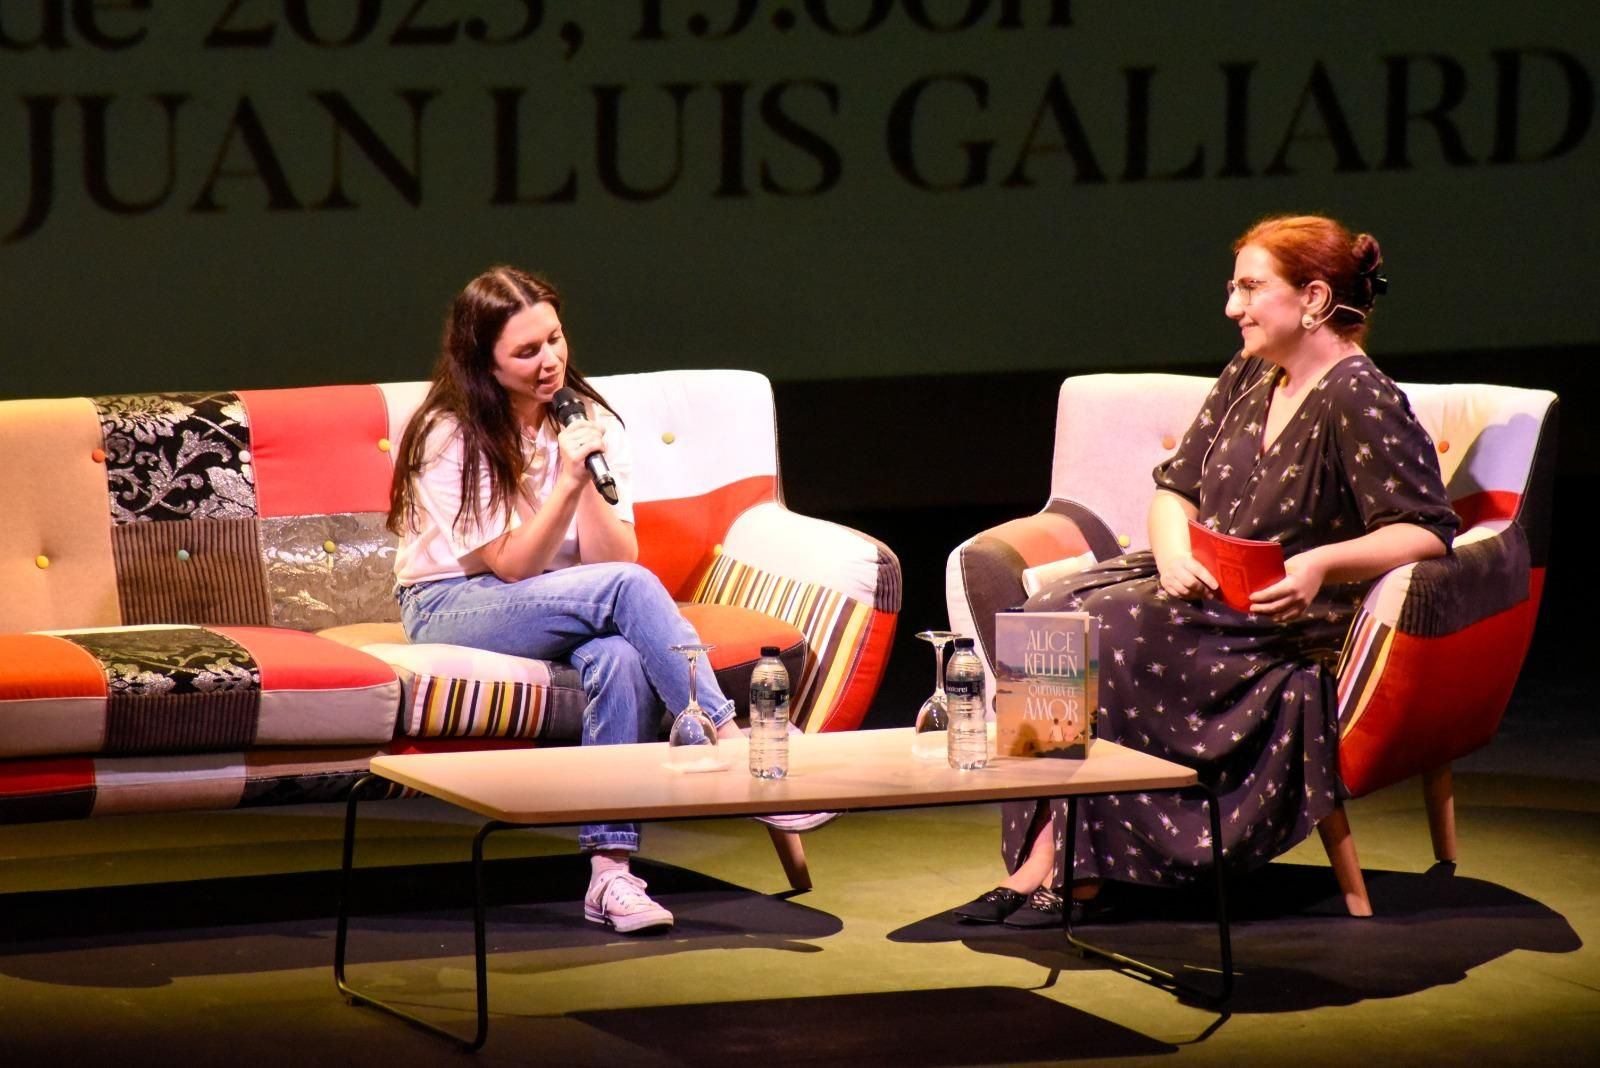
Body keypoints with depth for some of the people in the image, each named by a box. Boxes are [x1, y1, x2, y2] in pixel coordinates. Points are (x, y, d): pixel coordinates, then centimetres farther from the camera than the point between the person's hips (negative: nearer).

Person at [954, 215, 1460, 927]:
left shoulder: (1358, 401, -13)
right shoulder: (1247, 378, 13)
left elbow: (1428, 532, -20)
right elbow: (1175, 488, 14)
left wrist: (1323, 563, -34)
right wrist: (1174, 552, -9)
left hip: (1288, 620, -8)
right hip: (1206, 589, 8)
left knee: (1104, 630, -27)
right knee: (1053, 610, -16)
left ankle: (1068, 872, -21)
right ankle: (1042, 864, -24)